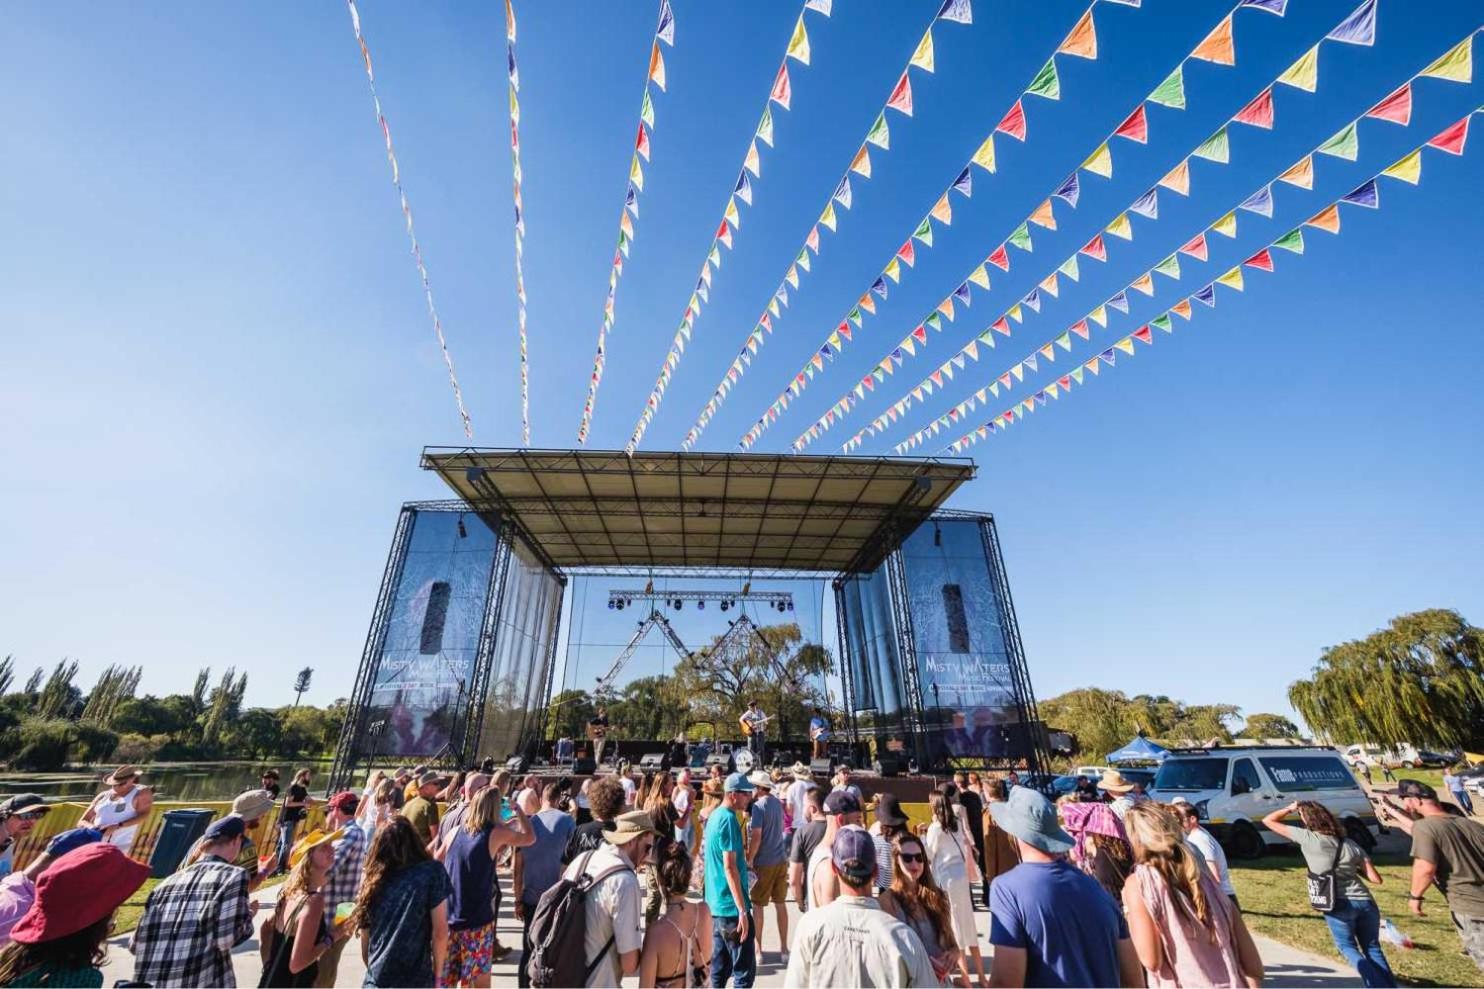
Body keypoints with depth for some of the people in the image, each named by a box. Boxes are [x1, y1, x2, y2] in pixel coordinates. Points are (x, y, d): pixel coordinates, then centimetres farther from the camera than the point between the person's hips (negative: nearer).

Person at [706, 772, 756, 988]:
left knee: (720, 968, 17)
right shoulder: (729, 819, -19)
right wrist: (742, 910, -20)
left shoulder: (715, 816, 9)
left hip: (716, 904, 9)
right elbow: (729, 867, -22)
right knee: (745, 970, 0)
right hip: (732, 906, -9)